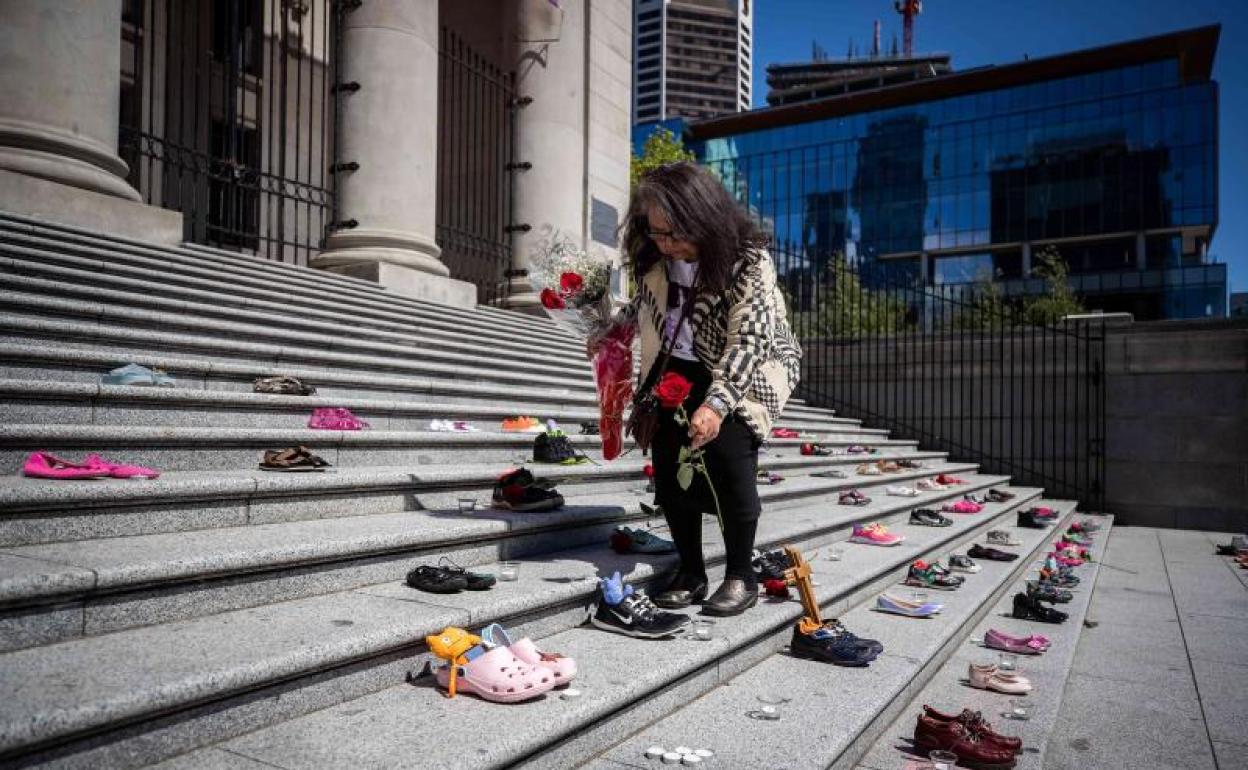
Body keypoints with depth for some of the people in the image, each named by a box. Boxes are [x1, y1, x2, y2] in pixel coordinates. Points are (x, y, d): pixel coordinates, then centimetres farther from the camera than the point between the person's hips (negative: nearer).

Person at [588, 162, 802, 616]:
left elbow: (748, 340, -29)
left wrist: (716, 404, -38)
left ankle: (740, 576, -6)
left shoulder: (748, 261, -22)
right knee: (668, 461, -4)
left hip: (740, 373, -5)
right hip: (676, 369, 6)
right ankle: (691, 572, 10)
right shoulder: (655, 259, -3)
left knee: (727, 448, -23)